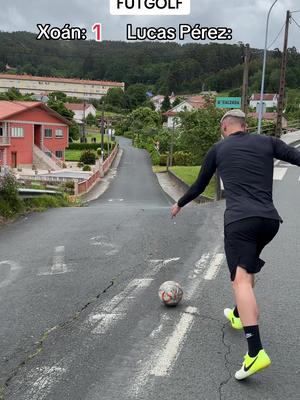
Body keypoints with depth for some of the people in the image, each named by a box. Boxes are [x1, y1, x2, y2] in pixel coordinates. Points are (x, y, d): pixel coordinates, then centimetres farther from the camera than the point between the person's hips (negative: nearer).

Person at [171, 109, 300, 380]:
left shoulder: (218, 149, 13)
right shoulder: (268, 142, 15)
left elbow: (199, 187, 22)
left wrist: (179, 204, 40)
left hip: (240, 220, -4)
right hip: (270, 220, 4)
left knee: (241, 279, -12)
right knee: (249, 267, 28)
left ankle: (256, 352, -25)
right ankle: (238, 315, 45)